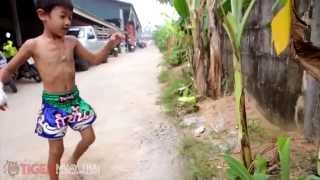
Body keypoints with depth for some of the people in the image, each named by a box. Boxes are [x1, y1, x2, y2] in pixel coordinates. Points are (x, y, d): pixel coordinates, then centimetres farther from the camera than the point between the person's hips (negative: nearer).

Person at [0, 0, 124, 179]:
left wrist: (111, 44, -8)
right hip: (53, 104, -4)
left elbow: (95, 59, 7)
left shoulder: (72, 42, 0)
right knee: (56, 150, 7)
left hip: (74, 99, 4)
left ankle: (73, 161, 44)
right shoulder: (33, 45, -10)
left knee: (89, 137, 14)